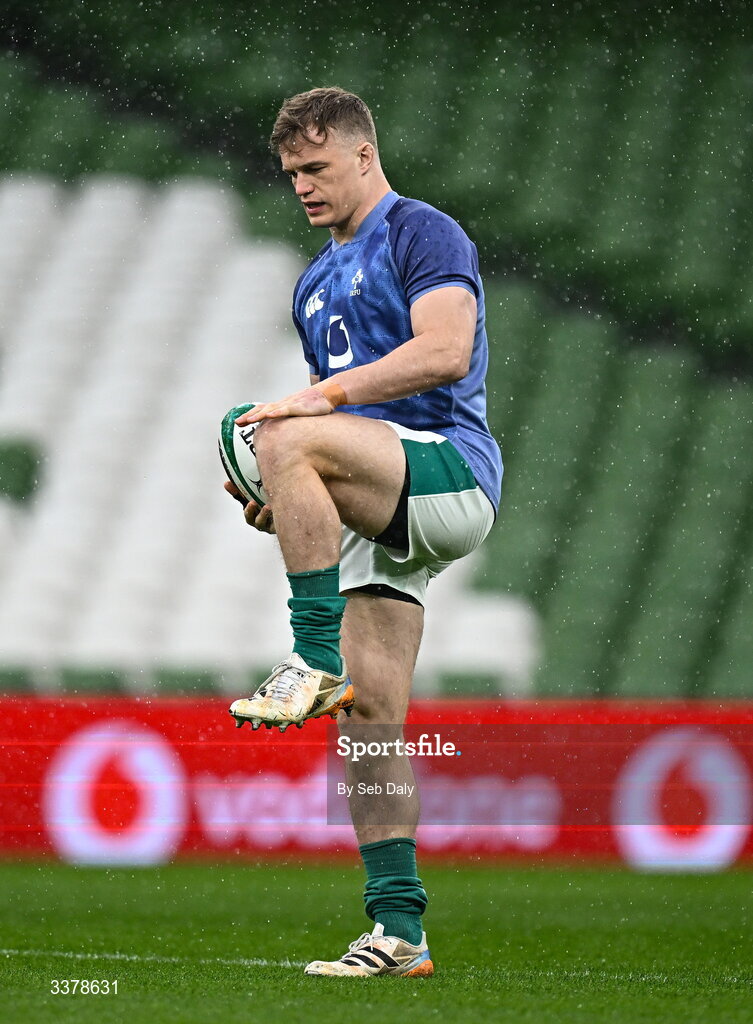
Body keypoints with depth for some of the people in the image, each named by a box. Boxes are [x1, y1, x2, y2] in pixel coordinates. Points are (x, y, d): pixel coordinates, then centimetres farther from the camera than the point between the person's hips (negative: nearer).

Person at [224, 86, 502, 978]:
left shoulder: (423, 234, -1)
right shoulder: (317, 281, 25)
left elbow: (444, 351, -17)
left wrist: (324, 395, -22)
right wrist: (281, 502, 9)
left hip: (450, 469, -8)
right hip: (376, 519, 8)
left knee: (288, 441, -32)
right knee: (367, 721, 0)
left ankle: (315, 662, -30)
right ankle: (398, 928, 1)